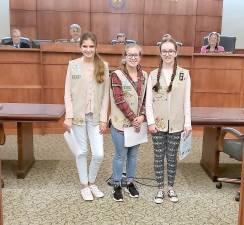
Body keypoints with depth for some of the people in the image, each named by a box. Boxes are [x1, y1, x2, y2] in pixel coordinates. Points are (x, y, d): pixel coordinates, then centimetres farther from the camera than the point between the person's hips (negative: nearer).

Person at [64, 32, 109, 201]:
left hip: (96, 116, 1)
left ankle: (92, 182, 26)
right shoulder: (73, 65, -2)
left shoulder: (103, 66, 0)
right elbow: (68, 93, -1)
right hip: (78, 115, -1)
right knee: (82, 152, 9)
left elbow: (106, 94, 1)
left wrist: (103, 118, -3)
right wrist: (69, 116, -8)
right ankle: (84, 186, 27)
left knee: (99, 154, -1)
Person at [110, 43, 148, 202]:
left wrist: (142, 116, -10)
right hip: (121, 122, -4)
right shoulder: (117, 75, -10)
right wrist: (132, 118, -16)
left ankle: (130, 182, 31)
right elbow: (119, 99, -15)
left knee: (133, 154, 15)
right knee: (121, 155, 4)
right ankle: (117, 185, 21)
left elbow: (146, 98, 5)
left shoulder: (144, 75, 5)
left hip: (138, 122, 5)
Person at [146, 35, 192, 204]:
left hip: (176, 124, 0)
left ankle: (171, 187, 26)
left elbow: (187, 101, 2)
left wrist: (188, 122, -1)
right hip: (158, 123, 0)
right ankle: (160, 189, 22)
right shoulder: (154, 74, 1)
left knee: (172, 156, 9)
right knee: (159, 156, 8)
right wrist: (150, 121, -8)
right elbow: (148, 101, -1)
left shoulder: (184, 74, 1)